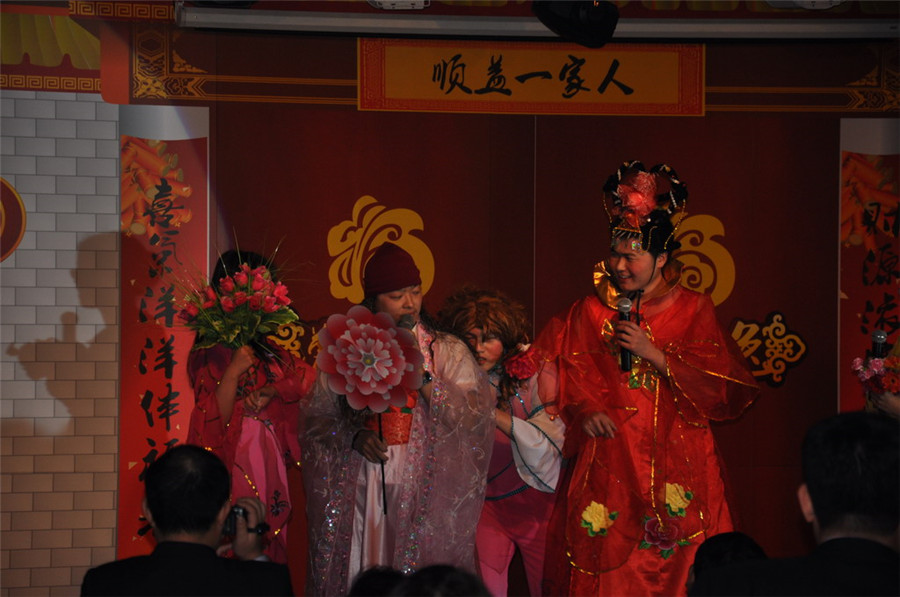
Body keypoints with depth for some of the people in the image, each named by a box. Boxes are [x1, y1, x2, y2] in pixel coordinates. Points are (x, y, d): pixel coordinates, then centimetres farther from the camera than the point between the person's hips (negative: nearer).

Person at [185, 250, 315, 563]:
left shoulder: (265, 347, 13)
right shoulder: (207, 355, -5)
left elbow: (305, 376, 3)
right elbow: (214, 418, -12)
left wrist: (270, 391, -12)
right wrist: (234, 371, -21)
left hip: (270, 457, 6)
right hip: (233, 464, -6)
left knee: (270, 552, 6)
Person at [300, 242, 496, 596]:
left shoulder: (448, 351, 6)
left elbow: (473, 419, -6)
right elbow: (314, 421, 9)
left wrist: (422, 376, -13)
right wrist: (353, 437, -9)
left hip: (424, 497, -1)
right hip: (359, 496, 1)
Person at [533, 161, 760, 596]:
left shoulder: (693, 310, 4)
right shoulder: (591, 311, 9)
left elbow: (722, 388, -5)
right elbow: (558, 373, 8)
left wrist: (654, 354, -11)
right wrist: (582, 410, -11)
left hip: (674, 459, -1)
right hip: (607, 460, 1)